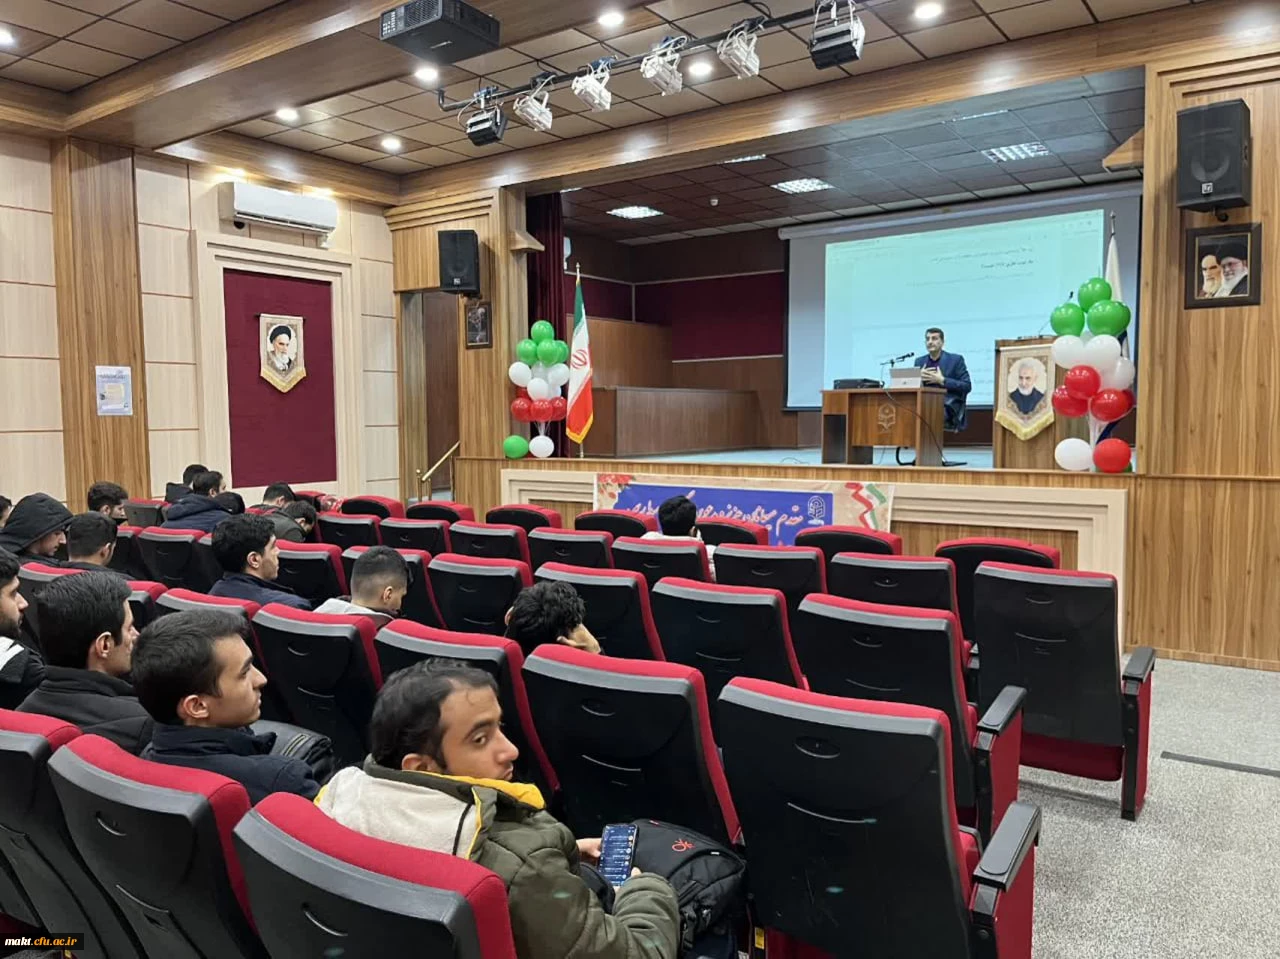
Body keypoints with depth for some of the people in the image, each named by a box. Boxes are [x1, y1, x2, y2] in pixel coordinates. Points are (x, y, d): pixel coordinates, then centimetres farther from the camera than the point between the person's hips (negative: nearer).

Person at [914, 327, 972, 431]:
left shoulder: (955, 359, 3)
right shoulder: (919, 361, 15)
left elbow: (967, 386, -4)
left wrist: (942, 380, -13)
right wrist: (918, 377, -8)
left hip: (950, 409, -3)